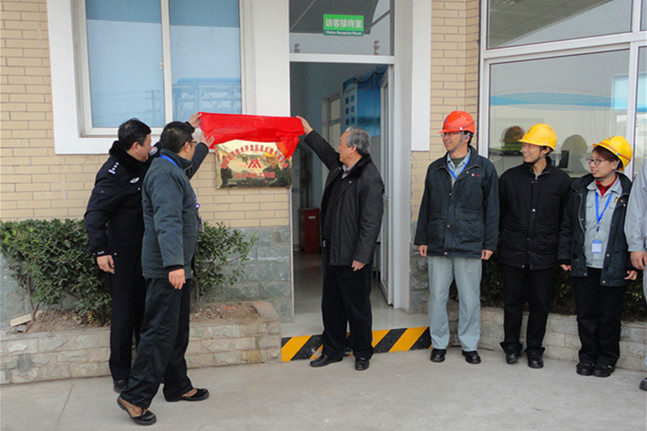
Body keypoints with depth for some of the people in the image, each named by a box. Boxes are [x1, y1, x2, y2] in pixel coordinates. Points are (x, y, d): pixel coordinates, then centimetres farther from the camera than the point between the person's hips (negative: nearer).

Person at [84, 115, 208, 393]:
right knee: (124, 312, -1)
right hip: (123, 255, -8)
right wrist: (100, 251, -24)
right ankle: (120, 375, 11)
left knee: (146, 310, 13)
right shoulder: (114, 173, -17)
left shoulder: (143, 164, 8)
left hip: (147, 252, 8)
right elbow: (94, 213, -20)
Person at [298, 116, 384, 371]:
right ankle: (332, 351, 31)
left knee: (357, 307, 6)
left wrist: (361, 256, -22)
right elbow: (326, 152, 34)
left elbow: (371, 222, -21)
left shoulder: (369, 178, -18)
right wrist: (309, 133, 38)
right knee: (331, 304, 16)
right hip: (332, 252, 9)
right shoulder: (338, 168, 9)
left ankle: (362, 353, 23)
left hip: (352, 257, -9)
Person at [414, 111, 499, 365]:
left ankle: (469, 346, 22)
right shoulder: (435, 169, 10)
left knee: (470, 298, 6)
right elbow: (426, 206, 14)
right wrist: (421, 238, 9)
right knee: (437, 296, 7)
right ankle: (439, 344, 22)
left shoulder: (484, 168, 2)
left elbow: (491, 208, 3)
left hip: (470, 246, -2)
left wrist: (489, 243, -1)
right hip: (437, 246, 3)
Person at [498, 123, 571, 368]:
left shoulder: (561, 180, 0)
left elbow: (565, 219, 5)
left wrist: (562, 252, 3)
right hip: (512, 253, 1)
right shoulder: (510, 177, 3)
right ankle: (511, 346, 24)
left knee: (540, 305, 8)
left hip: (544, 255, -1)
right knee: (512, 302, 8)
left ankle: (534, 349, 24)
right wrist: (499, 241, 8)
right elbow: (498, 213, 10)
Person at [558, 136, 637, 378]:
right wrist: (564, 256, 6)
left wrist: (633, 264, -4)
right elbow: (567, 225, 8)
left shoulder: (628, 193, -4)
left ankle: (607, 359, 26)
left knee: (609, 316, 8)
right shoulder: (580, 189, 3)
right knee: (585, 314, 10)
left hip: (613, 268, -2)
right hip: (583, 266, 3)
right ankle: (588, 356, 26)